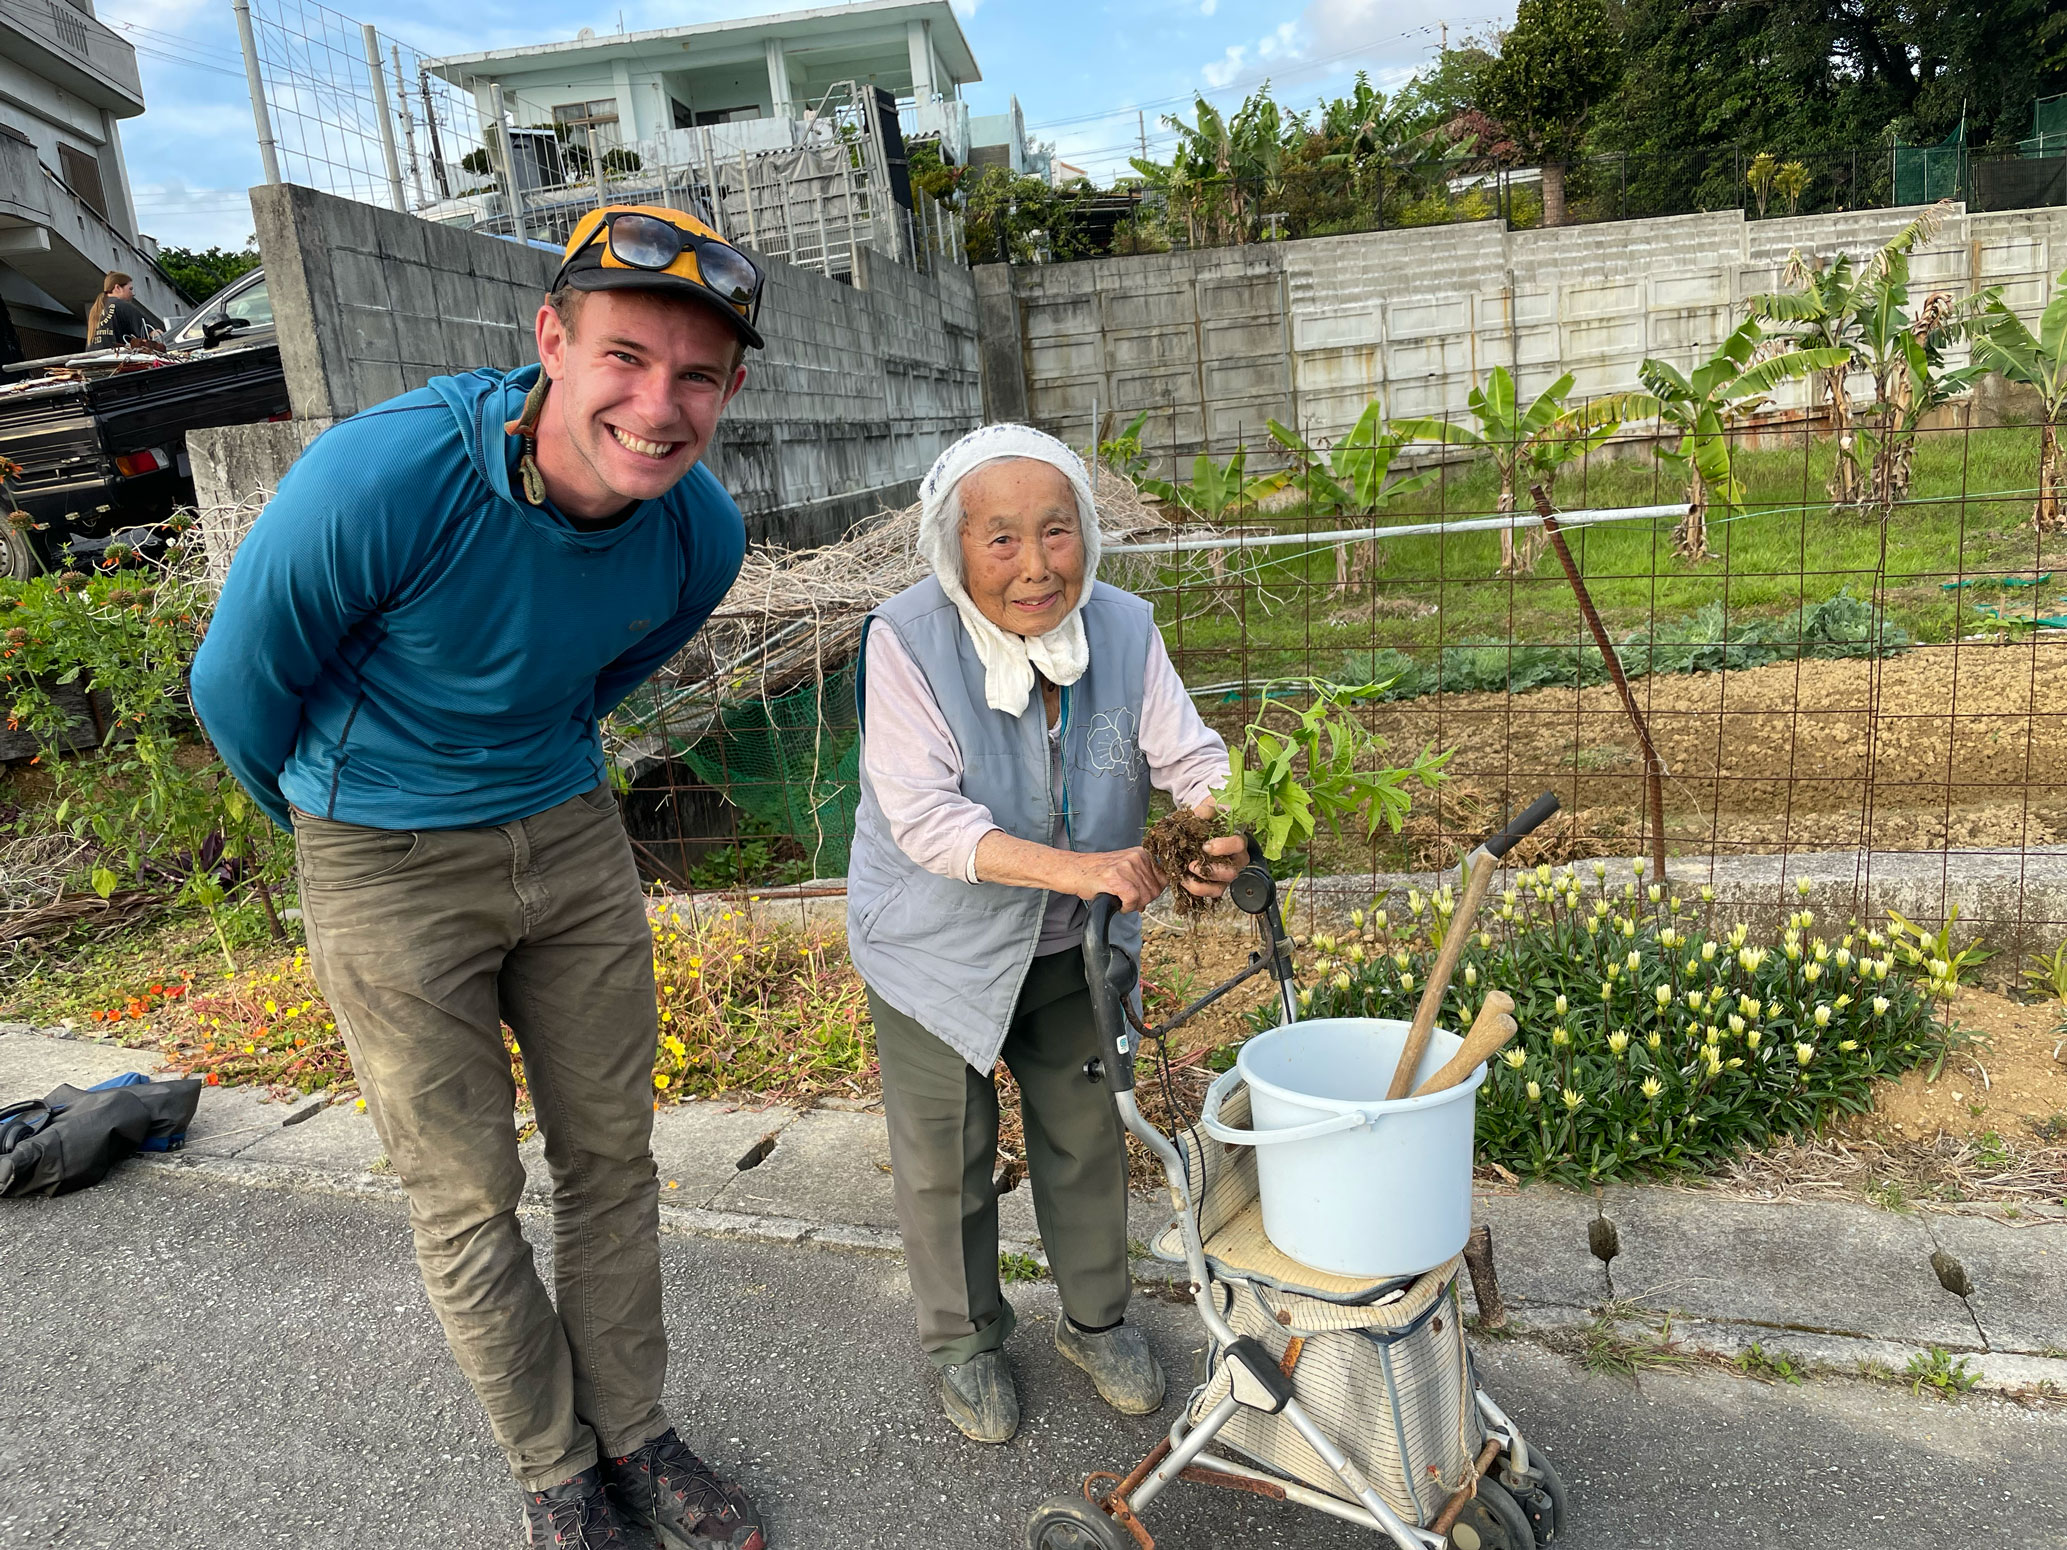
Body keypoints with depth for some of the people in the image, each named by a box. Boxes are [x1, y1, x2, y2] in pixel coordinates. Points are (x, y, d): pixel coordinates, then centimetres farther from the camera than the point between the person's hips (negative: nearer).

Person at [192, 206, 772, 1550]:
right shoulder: (382, 478, -29)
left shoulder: (702, 532, -13)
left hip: (572, 835, 4)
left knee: (612, 1156, 12)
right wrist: (335, 814, 7)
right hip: (388, 873, -3)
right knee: (468, 1197, 8)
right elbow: (239, 687, -11)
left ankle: (633, 1433, 34)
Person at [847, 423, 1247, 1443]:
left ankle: (1096, 1321, 43)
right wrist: (1077, 867, -43)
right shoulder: (906, 642, -26)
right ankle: (965, 1341, 39)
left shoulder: (1123, 629, -14)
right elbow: (925, 817, -31)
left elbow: (1188, 756, -13)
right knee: (946, 1157, 13)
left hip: (1073, 941, 4)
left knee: (1085, 1132, 18)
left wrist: (1219, 832, -38)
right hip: (937, 944, -3)